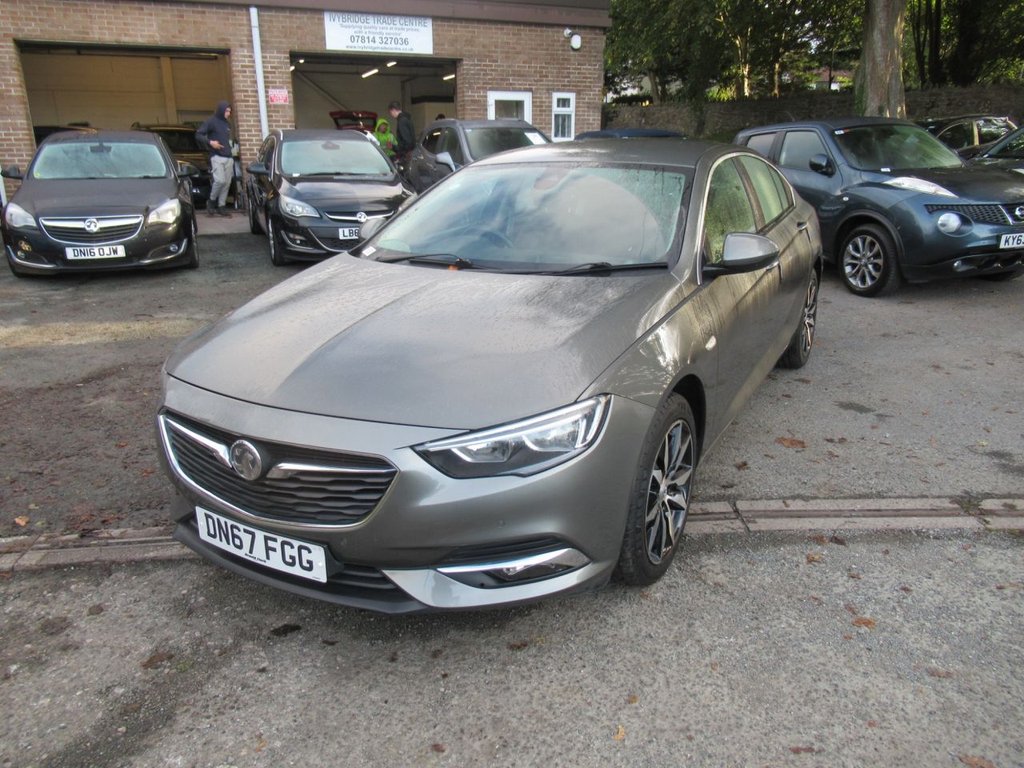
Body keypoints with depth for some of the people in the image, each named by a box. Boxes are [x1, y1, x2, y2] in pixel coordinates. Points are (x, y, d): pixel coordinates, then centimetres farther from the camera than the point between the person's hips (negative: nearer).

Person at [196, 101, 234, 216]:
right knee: (220, 180, -17)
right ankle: (211, 201, 4)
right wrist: (210, 142, -17)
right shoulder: (211, 121, -1)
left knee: (227, 182, 1)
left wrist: (230, 146, 14)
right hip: (217, 157, -6)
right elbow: (198, 135, -5)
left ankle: (221, 206, 8)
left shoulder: (227, 123, 18)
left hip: (228, 157, 6)